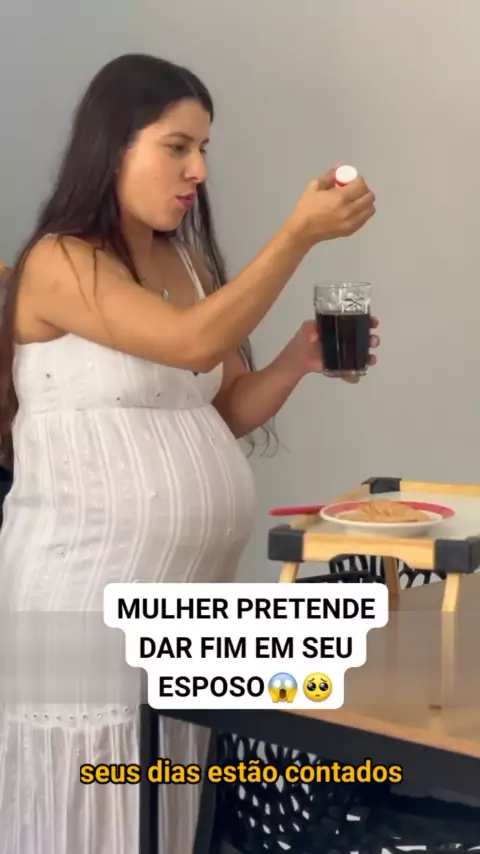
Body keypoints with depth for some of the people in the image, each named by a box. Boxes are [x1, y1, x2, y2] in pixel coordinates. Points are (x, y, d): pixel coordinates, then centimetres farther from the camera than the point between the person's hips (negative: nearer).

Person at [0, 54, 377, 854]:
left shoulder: (189, 261, 12)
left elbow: (225, 412, 13)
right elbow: (193, 342, -25)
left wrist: (300, 359, -4)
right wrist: (300, 233, -22)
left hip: (185, 595, 7)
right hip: (83, 594, -7)